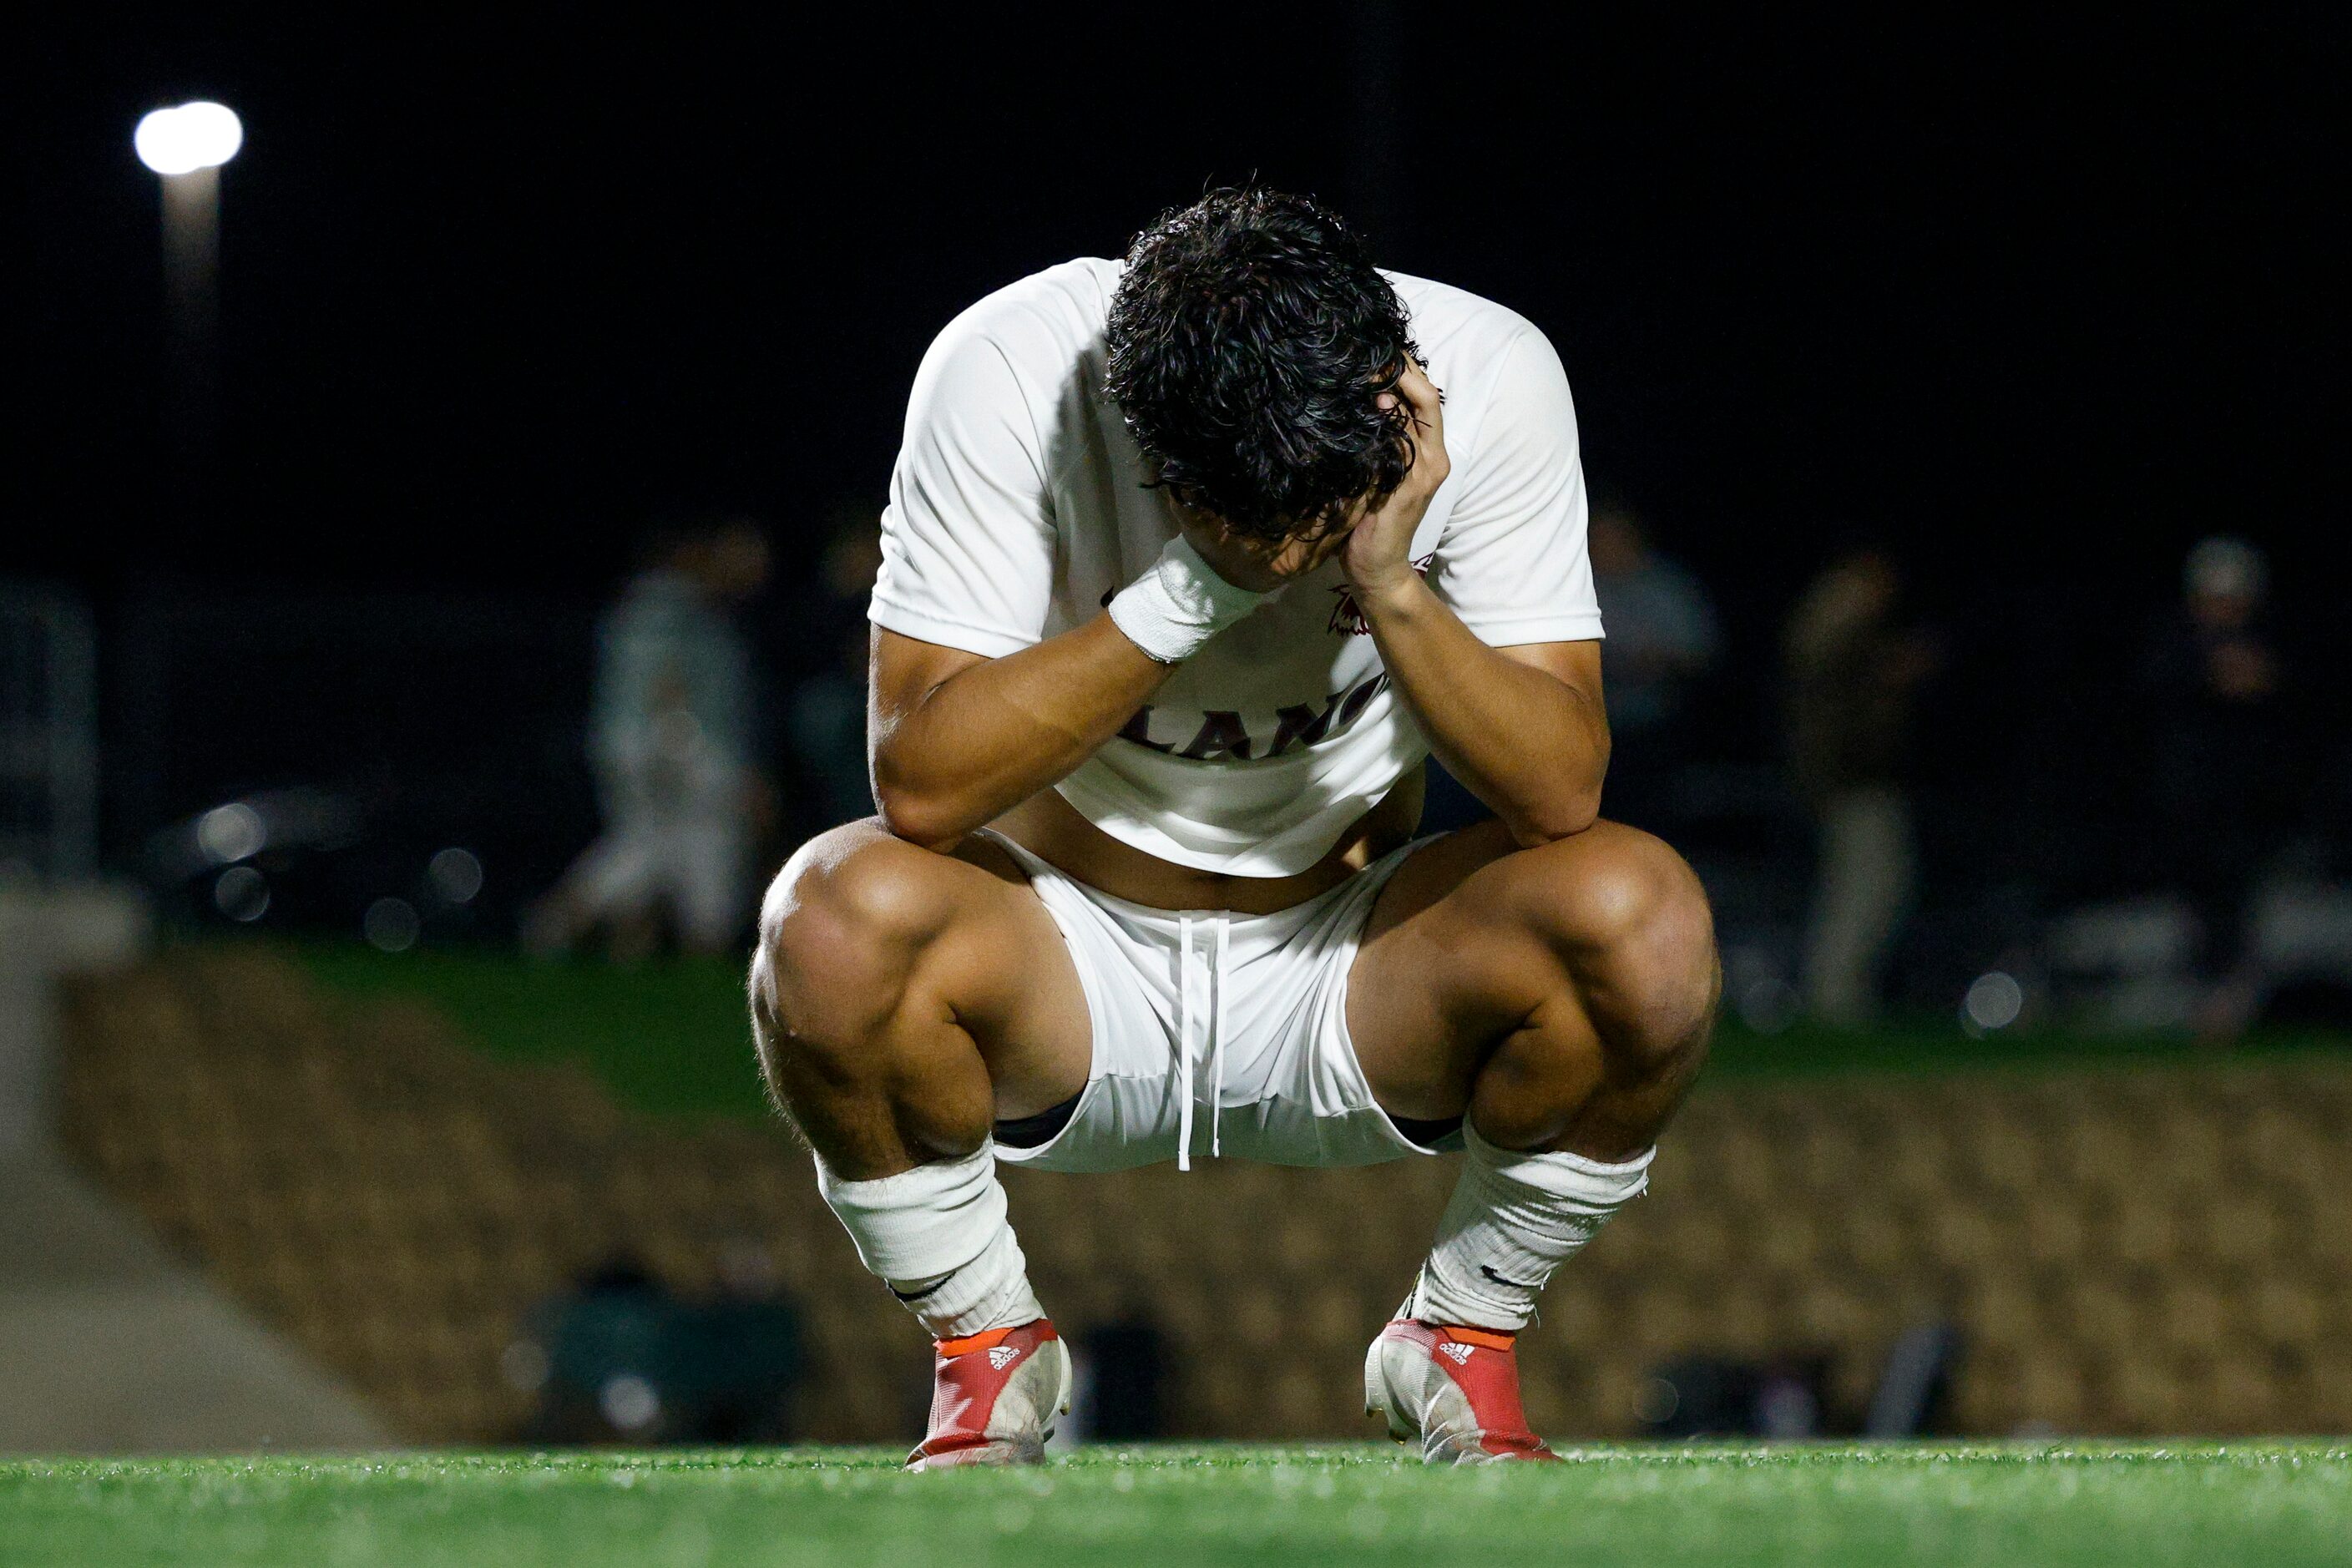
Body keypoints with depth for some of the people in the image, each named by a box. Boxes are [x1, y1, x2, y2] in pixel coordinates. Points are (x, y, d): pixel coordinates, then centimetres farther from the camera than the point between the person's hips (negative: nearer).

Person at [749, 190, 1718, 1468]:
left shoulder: (1489, 377, -18)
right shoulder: (1008, 374, -22)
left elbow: (1561, 793, -20)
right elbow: (921, 784, -27)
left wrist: (1392, 589, -34)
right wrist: (1192, 592, -34)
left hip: (1351, 978, 1)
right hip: (1073, 966, -1)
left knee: (1643, 917, -29)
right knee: (844, 916, -33)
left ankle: (1462, 1338, 0)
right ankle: (986, 1343, -3)